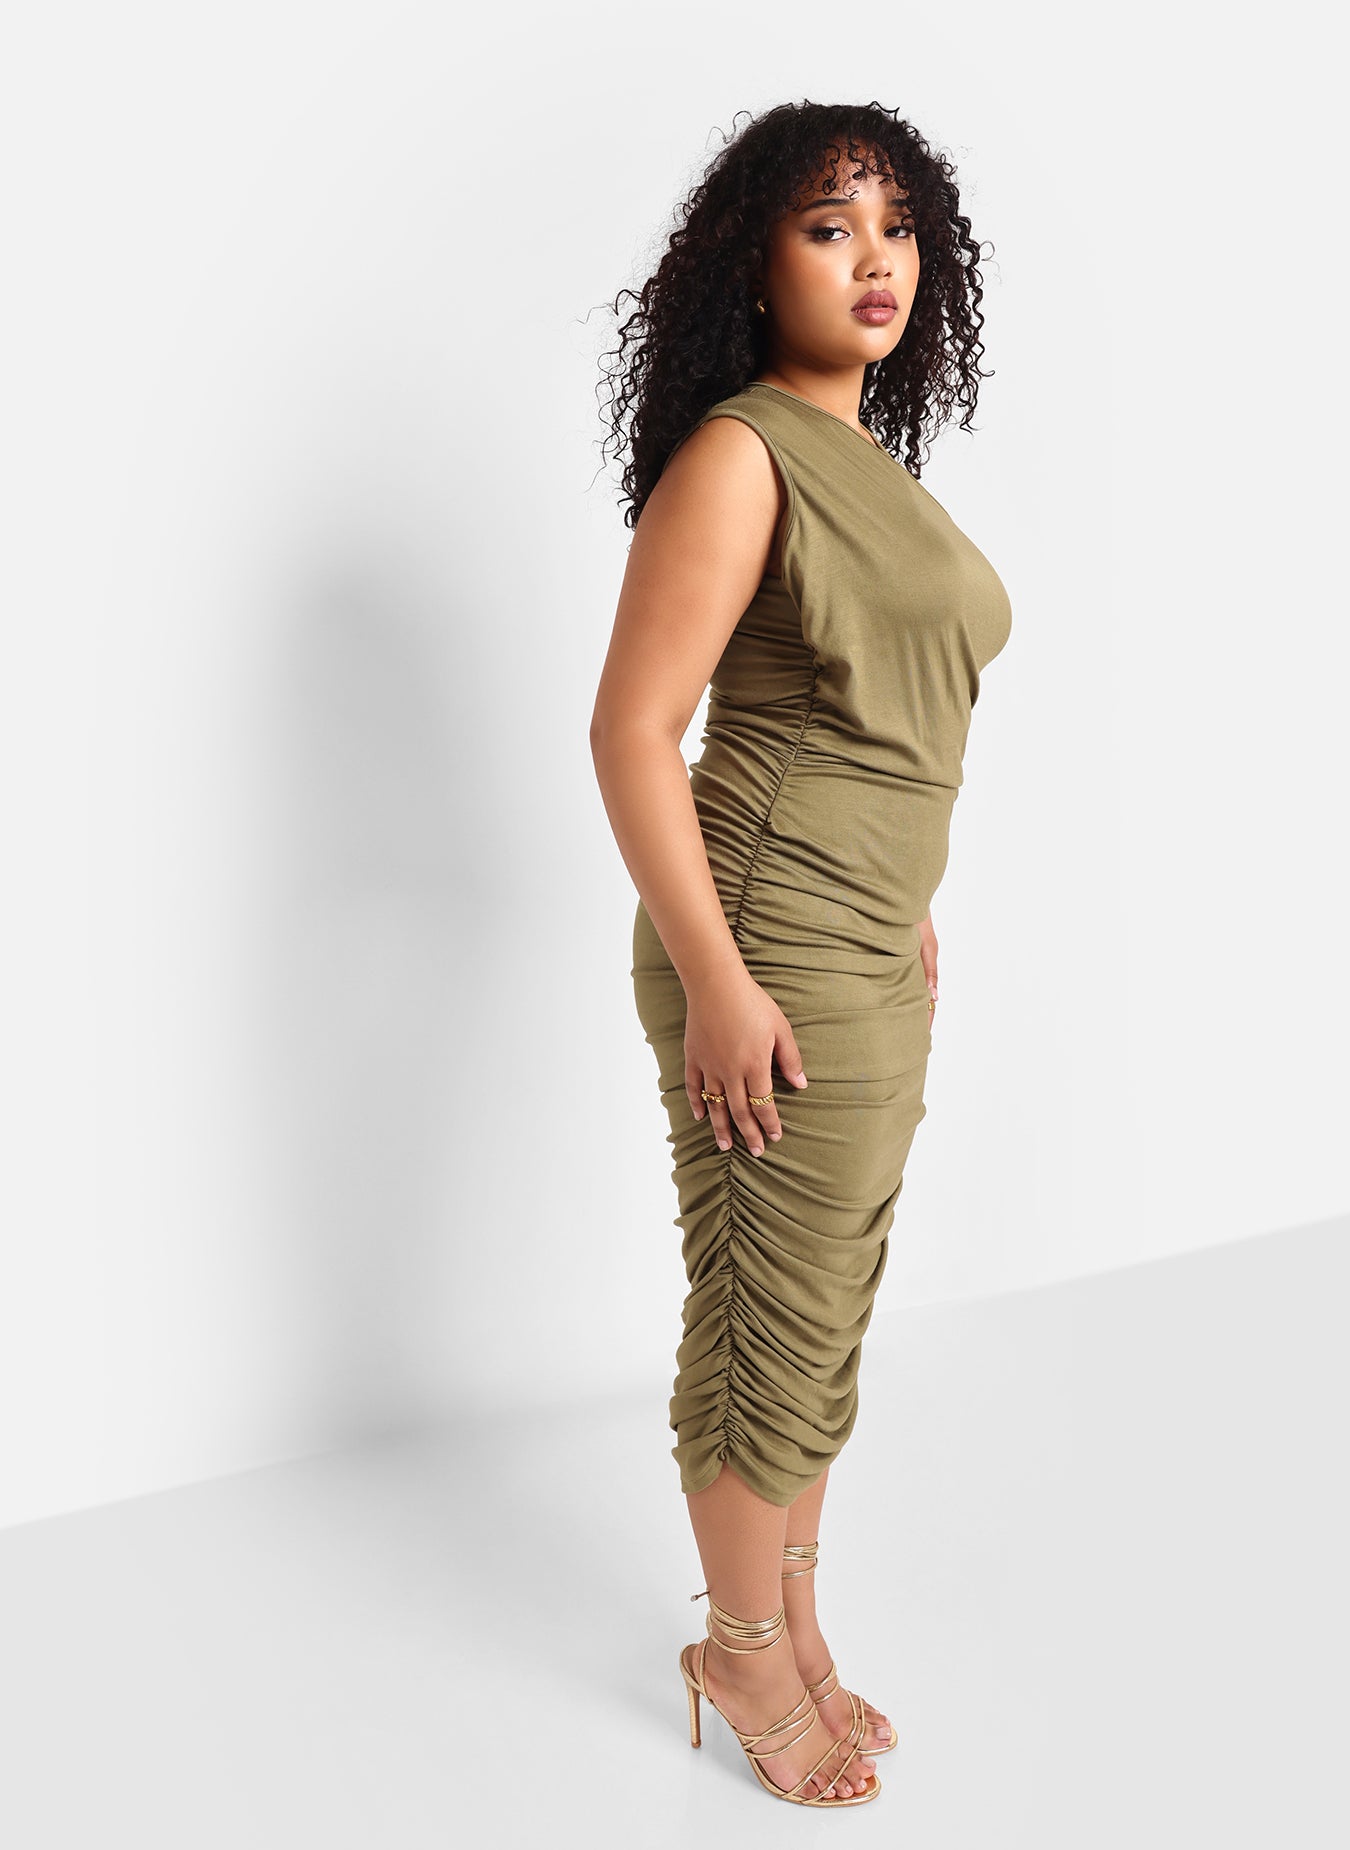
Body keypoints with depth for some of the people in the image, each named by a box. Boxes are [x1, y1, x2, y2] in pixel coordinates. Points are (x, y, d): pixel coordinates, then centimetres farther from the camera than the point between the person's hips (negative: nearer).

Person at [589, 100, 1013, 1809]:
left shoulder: (876, 461, 13)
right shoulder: (740, 454, -14)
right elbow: (631, 729, -18)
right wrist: (714, 983, -21)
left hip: (869, 956, 9)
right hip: (769, 952, -9)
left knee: (825, 1314, 18)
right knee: (771, 1327, 5)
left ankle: (792, 1629, 35)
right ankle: (744, 1649, 27)